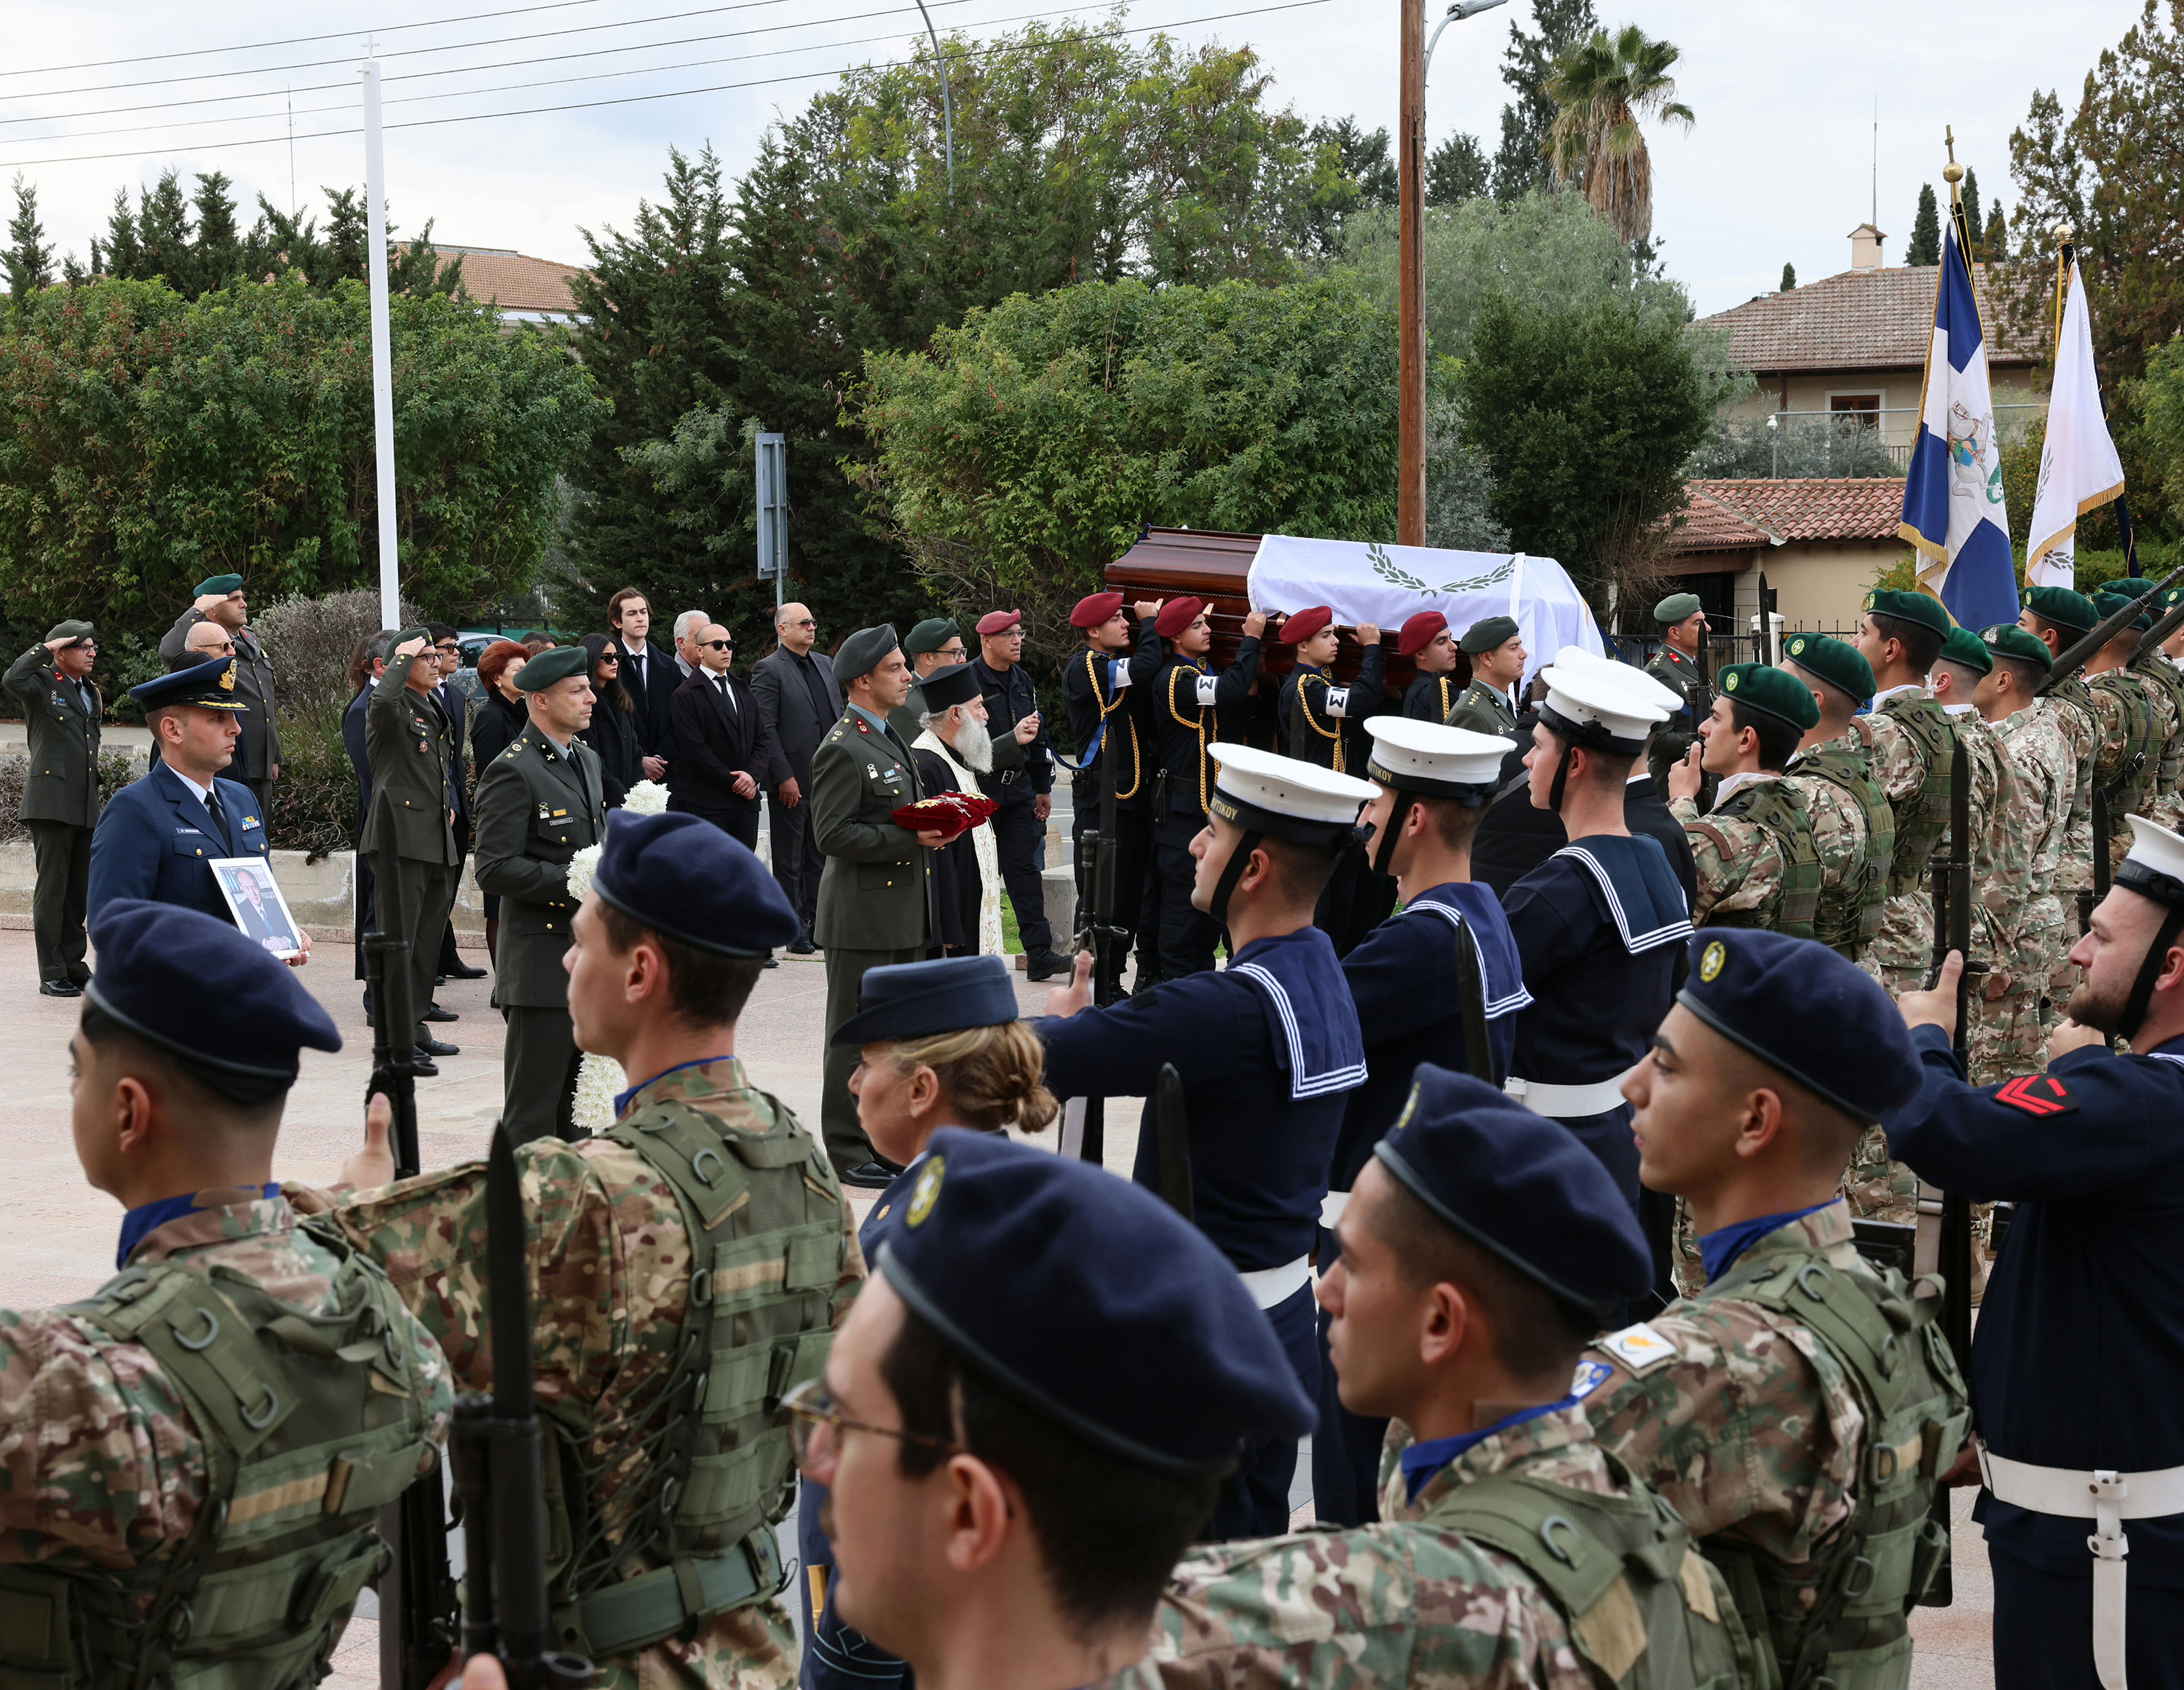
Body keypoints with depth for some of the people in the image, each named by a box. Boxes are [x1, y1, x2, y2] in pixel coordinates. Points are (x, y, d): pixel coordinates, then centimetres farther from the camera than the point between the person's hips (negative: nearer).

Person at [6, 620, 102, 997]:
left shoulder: (91, 692, 19)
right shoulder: (43, 683, -3)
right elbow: (13, 679, -27)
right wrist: (45, 647, -14)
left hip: (84, 804, 7)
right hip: (51, 801, -7)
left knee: (79, 887, 10)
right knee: (52, 886, -5)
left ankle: (73, 964, 18)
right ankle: (52, 974, -2)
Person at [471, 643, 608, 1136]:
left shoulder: (587, 759, 16)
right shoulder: (513, 771, -12)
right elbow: (495, 870, -19)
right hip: (541, 962, -8)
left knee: (572, 1109, 15)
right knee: (533, 1114, -3)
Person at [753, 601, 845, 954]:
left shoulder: (826, 664, 14)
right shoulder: (768, 669, -7)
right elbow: (765, 728, -12)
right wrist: (784, 777, -16)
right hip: (792, 781, -6)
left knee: (819, 857, 11)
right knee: (790, 860, 1)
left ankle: (816, 925, 18)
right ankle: (794, 932, 6)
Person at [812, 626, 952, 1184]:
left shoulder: (891, 740, 16)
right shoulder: (842, 749, -15)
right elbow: (832, 835, -20)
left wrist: (935, 827, 6)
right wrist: (910, 839, -22)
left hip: (903, 914, 10)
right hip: (863, 916, -10)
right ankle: (849, 1152, 5)